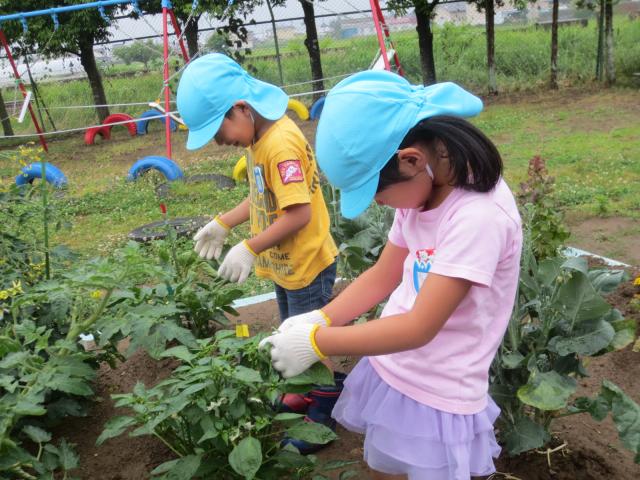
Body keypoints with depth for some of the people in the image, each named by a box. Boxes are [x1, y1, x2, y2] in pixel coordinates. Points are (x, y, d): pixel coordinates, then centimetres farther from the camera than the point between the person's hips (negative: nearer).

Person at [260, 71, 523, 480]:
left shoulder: (478, 216, -29)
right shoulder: (420, 189, -3)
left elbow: (419, 328, -28)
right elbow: (382, 277, 5)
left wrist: (316, 342, -22)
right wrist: (317, 320, -7)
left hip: (438, 396, -7)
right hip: (391, 371, 7)